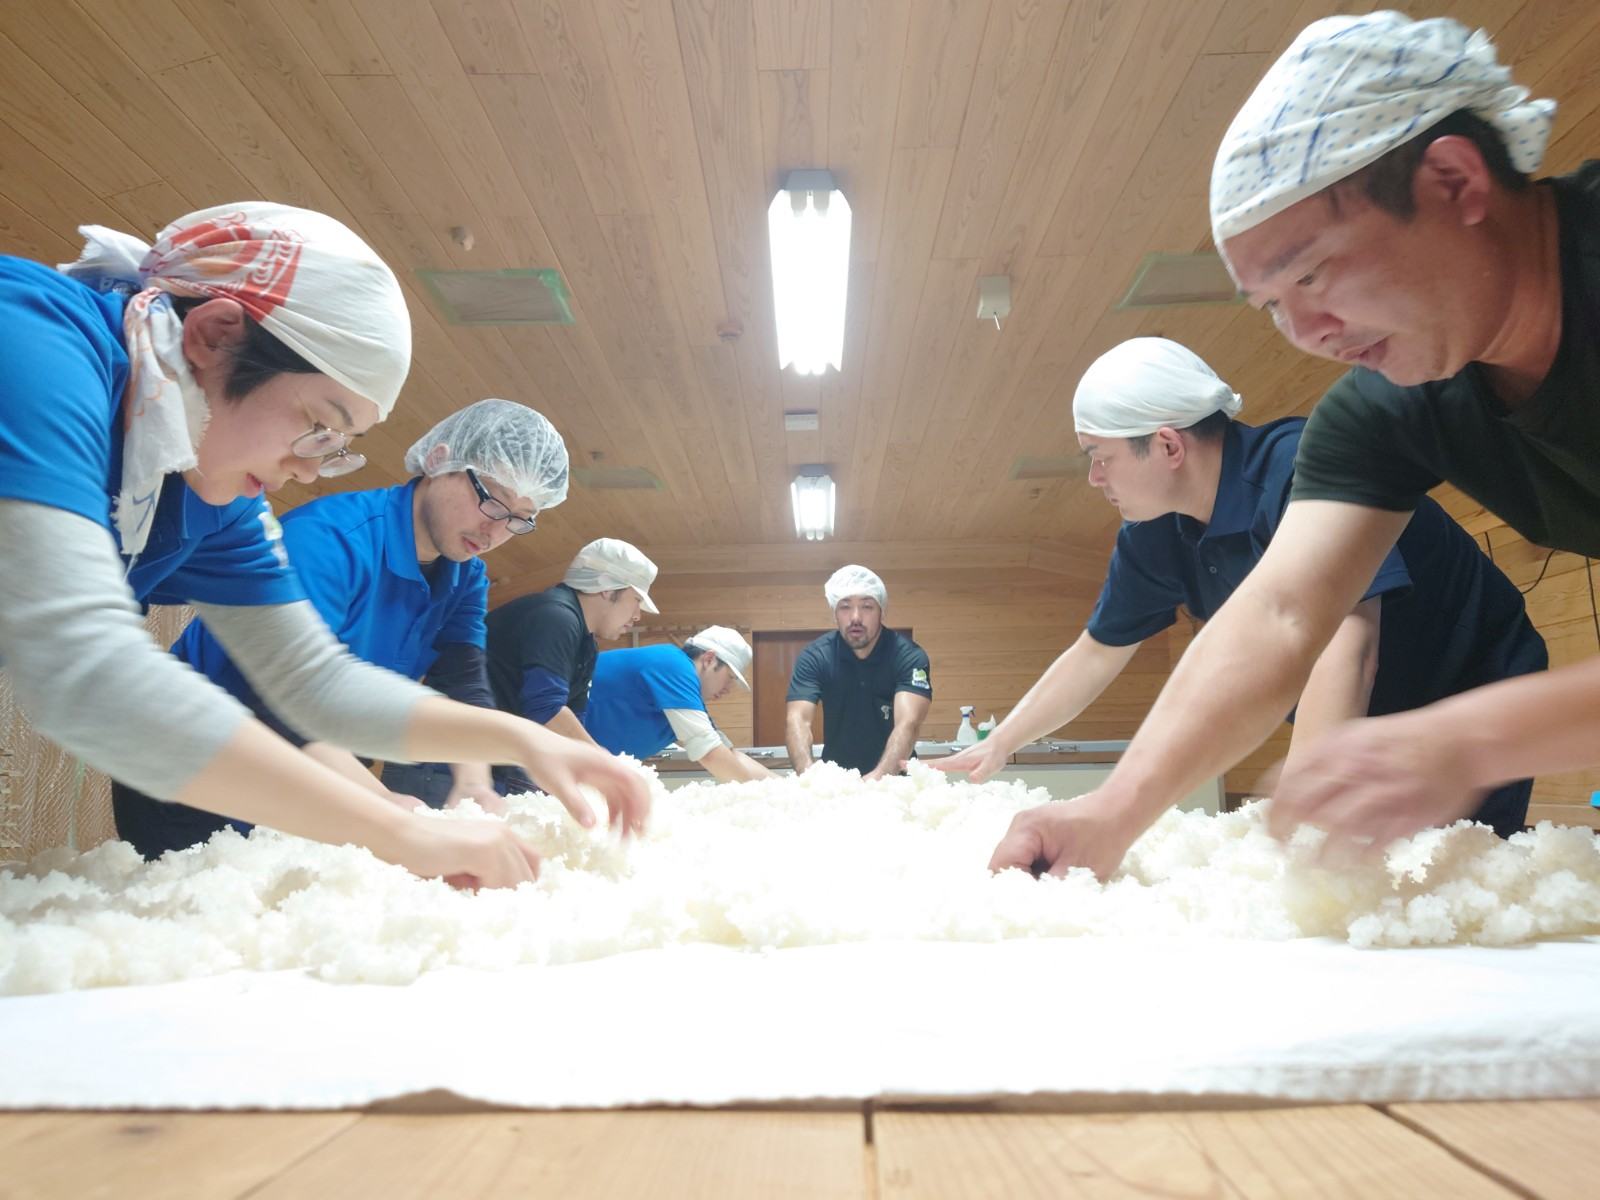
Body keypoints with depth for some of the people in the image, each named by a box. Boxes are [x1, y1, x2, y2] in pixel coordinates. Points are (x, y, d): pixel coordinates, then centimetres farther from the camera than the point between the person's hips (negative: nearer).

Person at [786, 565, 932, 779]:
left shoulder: (908, 656, -13)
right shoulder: (815, 656, -8)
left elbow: (908, 724, -25)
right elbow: (798, 719, -18)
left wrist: (878, 777, -41)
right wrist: (809, 774, -36)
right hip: (835, 779, 1)